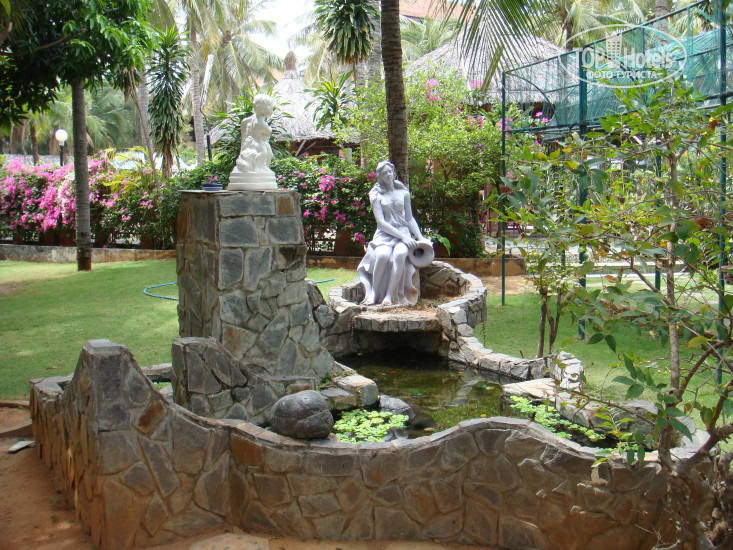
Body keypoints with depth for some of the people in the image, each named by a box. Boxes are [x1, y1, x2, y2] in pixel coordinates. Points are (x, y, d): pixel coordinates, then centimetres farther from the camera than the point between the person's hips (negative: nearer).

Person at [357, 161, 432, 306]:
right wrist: (402, 236, -15)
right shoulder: (376, 195, 4)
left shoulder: (403, 193, 13)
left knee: (400, 253, -35)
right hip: (384, 234, -2)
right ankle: (373, 293, -20)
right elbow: (381, 222, -5)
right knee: (382, 255, -36)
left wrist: (420, 237, 3)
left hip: (403, 232, 2)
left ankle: (390, 295, -30)